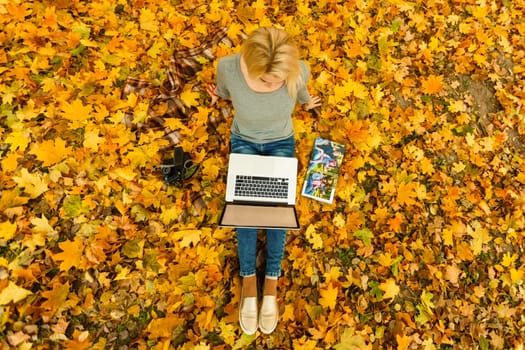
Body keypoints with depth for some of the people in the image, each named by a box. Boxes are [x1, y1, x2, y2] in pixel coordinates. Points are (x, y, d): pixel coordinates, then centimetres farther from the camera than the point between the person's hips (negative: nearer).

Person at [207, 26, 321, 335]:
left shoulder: (299, 70, -29)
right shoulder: (229, 67, -30)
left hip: (281, 142, 0)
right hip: (244, 140, 0)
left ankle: (271, 283, -8)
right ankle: (249, 281, -9)